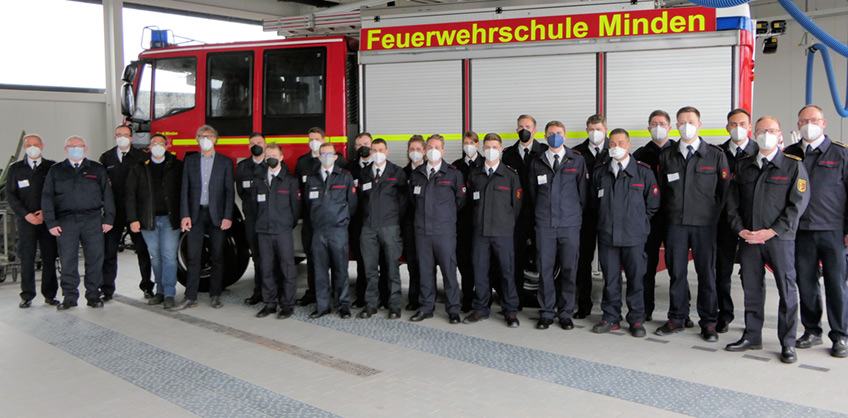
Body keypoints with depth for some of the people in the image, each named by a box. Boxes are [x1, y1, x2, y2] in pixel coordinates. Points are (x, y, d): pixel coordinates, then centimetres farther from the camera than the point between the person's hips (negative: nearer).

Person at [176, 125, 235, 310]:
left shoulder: (225, 162, 5)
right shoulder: (190, 160, 9)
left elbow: (229, 191, 1)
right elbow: (185, 189, 5)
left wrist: (227, 217, -7)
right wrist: (185, 215, -4)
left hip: (217, 214, -1)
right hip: (196, 213, 1)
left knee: (217, 257, 5)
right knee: (193, 257, -1)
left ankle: (215, 295, 15)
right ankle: (190, 297, 4)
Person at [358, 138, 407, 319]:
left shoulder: (397, 173, 4)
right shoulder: (364, 174, 13)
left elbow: (403, 198, 4)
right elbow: (361, 199, 18)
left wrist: (395, 216, 1)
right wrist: (366, 216, 9)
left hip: (389, 226, -3)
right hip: (368, 226, 3)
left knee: (392, 266, 0)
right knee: (370, 267, 4)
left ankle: (395, 304, 7)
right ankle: (371, 303, 13)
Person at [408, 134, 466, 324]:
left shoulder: (453, 173, 1)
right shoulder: (416, 174, 10)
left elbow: (460, 200, 7)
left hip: (445, 230, -3)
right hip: (422, 230, 3)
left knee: (449, 269, -1)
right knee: (425, 269, 8)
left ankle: (453, 310, 9)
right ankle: (426, 307, 18)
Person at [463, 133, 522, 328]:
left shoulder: (510, 175, 2)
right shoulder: (474, 174, 10)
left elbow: (516, 204, 5)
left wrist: (506, 223, 6)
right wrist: (479, 221, 12)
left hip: (503, 232, -2)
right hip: (479, 231, 3)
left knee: (506, 271, 1)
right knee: (479, 271, 5)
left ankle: (510, 311, 11)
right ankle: (481, 309, 17)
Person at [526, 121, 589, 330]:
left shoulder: (577, 161, 5)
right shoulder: (536, 163, 9)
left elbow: (583, 193, 8)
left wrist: (575, 214, 7)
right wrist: (541, 213, 12)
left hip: (570, 225, -1)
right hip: (544, 225, 1)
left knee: (569, 270, 3)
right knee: (544, 269, 1)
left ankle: (566, 314, 14)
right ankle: (546, 313, 12)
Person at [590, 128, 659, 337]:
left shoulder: (643, 171, 1)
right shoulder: (600, 171, 8)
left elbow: (653, 204, 7)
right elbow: (594, 202, 19)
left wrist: (637, 221, 5)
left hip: (634, 235, -2)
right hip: (607, 234, 2)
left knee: (635, 278, 3)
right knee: (610, 278, 7)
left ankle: (636, 320, 13)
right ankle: (611, 318, 18)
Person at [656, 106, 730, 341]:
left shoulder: (716, 155, 3)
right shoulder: (666, 156, 9)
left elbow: (724, 190, 5)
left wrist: (715, 215, 1)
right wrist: (669, 216, 9)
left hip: (705, 224, -2)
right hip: (675, 223, 2)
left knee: (706, 273, 3)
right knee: (676, 272, 6)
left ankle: (708, 322, 13)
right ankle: (677, 319, 18)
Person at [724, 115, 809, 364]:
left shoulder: (793, 166, 0)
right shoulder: (742, 165, 11)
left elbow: (798, 204, -6)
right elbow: (732, 201, 11)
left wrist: (772, 231, -13)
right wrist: (740, 229, -3)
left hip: (780, 238, -3)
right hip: (748, 238, 4)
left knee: (787, 290, 1)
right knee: (751, 289, 9)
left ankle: (788, 343, 11)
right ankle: (752, 337, 21)